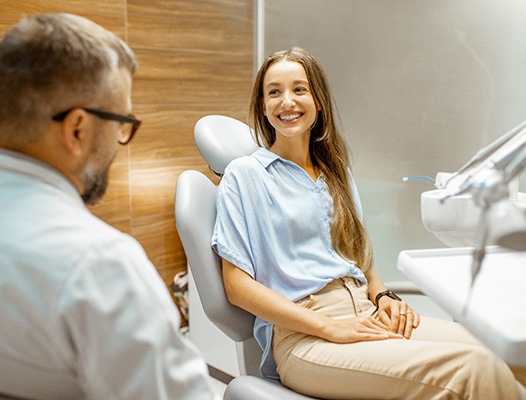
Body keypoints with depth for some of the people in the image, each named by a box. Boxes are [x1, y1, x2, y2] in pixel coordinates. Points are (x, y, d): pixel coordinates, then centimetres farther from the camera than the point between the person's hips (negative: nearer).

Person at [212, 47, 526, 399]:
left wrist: (384, 296, 1)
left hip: (365, 313, 6)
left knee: (473, 345, -23)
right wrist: (330, 327, -14)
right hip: (301, 335, -5)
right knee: (469, 369, -26)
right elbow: (237, 284, -5)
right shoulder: (244, 174, 1)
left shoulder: (336, 172, 19)